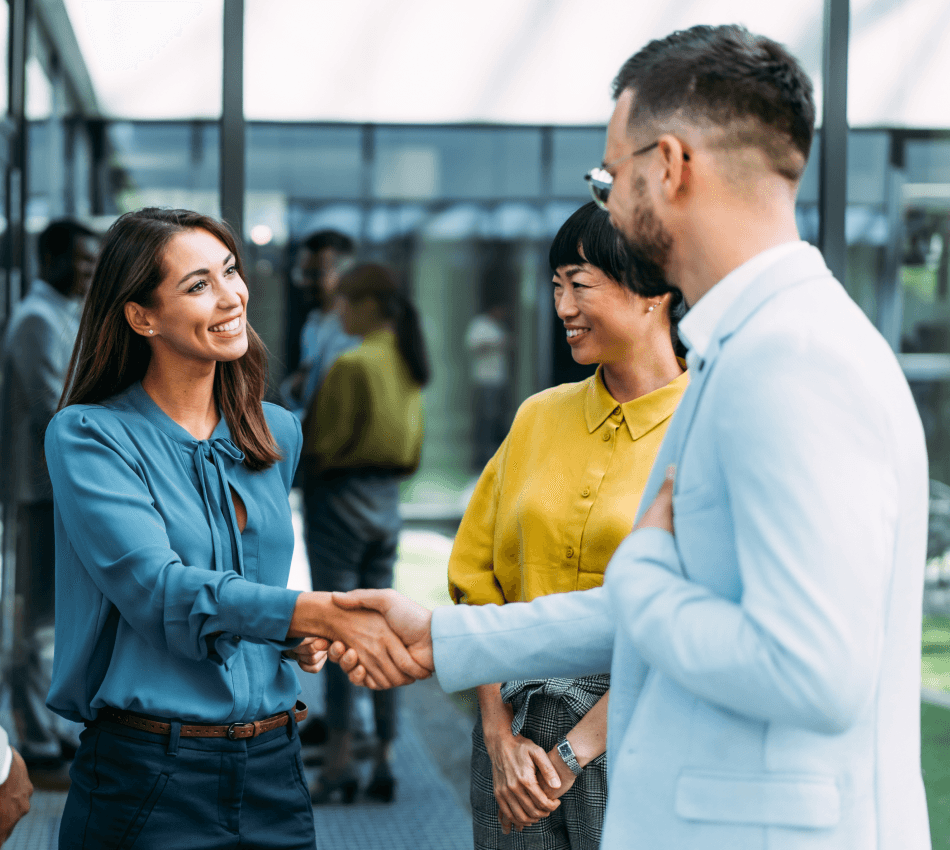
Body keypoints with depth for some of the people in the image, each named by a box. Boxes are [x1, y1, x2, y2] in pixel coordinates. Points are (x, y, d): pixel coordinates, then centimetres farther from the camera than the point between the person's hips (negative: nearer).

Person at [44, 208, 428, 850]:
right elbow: (156, 588, -21)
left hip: (274, 770, 5)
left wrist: (297, 637, 0)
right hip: (148, 775, -5)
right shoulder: (88, 436, -8)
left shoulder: (279, 433, 10)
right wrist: (324, 611, -32)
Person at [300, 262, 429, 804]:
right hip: (388, 503, 7)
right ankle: (384, 763, 9)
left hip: (341, 499, -7)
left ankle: (341, 763, -5)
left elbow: (326, 443, -11)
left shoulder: (353, 365, -15)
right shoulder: (409, 366, 9)